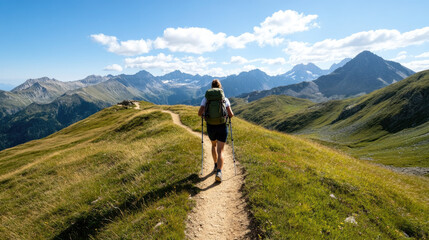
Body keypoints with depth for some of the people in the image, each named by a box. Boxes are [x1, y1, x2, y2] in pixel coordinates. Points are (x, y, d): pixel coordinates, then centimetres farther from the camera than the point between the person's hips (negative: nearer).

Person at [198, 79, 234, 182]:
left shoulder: (206, 98, 0)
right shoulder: (224, 99, -2)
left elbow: (199, 113, -8)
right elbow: (230, 114, -8)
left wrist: (203, 115, 15)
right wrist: (231, 114, 16)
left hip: (210, 127, 2)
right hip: (222, 127, -2)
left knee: (214, 145, 28)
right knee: (220, 150, 2)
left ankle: (216, 166, 38)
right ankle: (219, 172, -15)